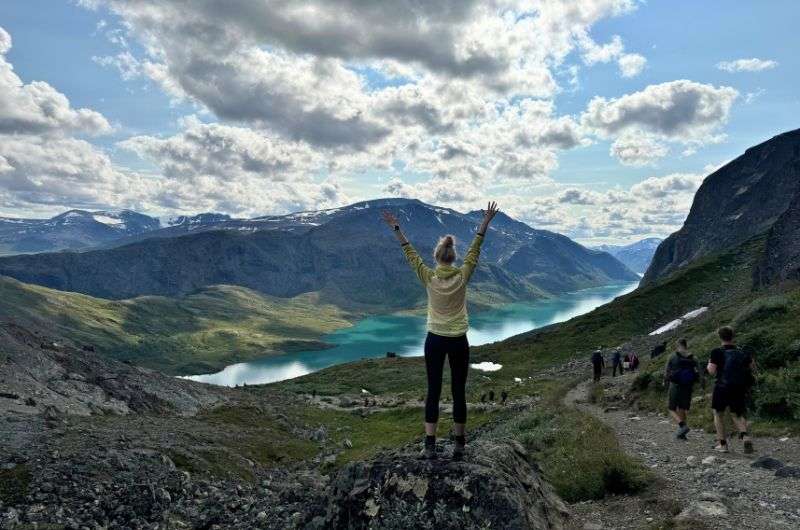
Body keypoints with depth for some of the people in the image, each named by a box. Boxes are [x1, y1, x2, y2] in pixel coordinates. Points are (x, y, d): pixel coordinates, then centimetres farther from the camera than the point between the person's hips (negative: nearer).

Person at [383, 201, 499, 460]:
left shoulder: (428, 278, -7)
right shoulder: (462, 276, -7)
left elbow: (410, 254, 1)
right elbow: (475, 250, 1)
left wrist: (396, 229, 8)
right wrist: (485, 223, 8)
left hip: (435, 340, 0)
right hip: (459, 341, 0)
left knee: (433, 391, 6)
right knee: (459, 392, 8)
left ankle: (430, 446, 6)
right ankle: (459, 444, 16)